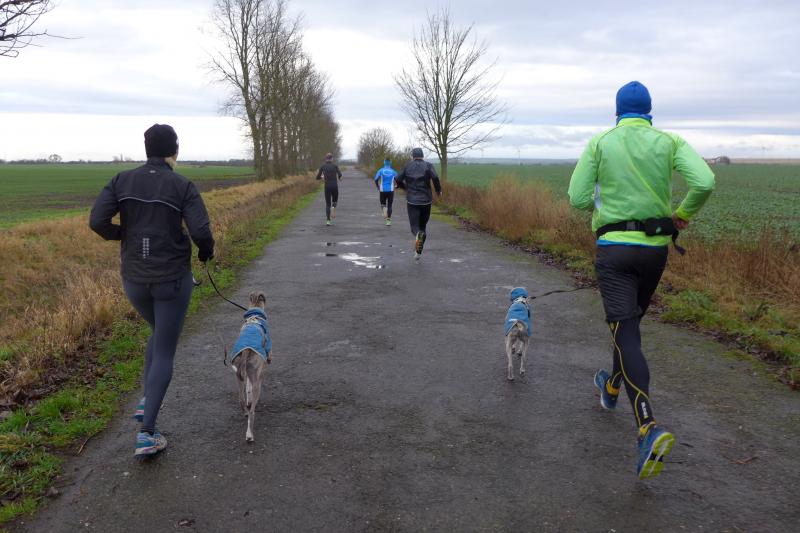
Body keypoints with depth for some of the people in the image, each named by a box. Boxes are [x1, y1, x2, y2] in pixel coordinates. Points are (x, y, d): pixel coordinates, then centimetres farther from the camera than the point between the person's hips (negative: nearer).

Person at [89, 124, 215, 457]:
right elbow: (200, 231, -18)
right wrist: (206, 251, 4)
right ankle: (147, 433, 1)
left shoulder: (122, 181, 0)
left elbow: (97, 221, -9)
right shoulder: (183, 186, -10)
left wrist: (123, 235, 11)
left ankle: (146, 401, 25)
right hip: (172, 279, -4)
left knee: (159, 333, 31)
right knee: (165, 352, 5)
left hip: (134, 279, 4)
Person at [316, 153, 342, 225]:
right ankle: (333, 207, -10)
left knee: (328, 204, 8)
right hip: (335, 186, -1)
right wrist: (339, 178, 11)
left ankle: (328, 220, -8)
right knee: (335, 200, 25)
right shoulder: (335, 166, 3)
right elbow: (339, 174, -12)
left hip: (327, 186, 1)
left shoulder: (323, 166, 6)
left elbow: (317, 177, 7)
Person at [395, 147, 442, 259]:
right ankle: (418, 251, 16)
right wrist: (438, 190, -2)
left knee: (415, 226, 0)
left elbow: (398, 180, 1)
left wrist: (405, 187, 21)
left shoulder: (407, 165, 4)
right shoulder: (428, 165, 0)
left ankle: (418, 235, -37)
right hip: (426, 200, 1)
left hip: (412, 201, 0)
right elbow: (435, 177, -17)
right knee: (423, 225, 17)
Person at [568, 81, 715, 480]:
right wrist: (683, 214, 6)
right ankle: (611, 388, 45)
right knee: (630, 321, 24)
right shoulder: (670, 142, 3)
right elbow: (705, 183, -13)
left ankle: (649, 430, -25)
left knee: (625, 332, -9)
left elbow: (577, 198, -5)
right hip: (656, 248, 3)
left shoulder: (600, 143, 0)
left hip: (614, 248, -3)